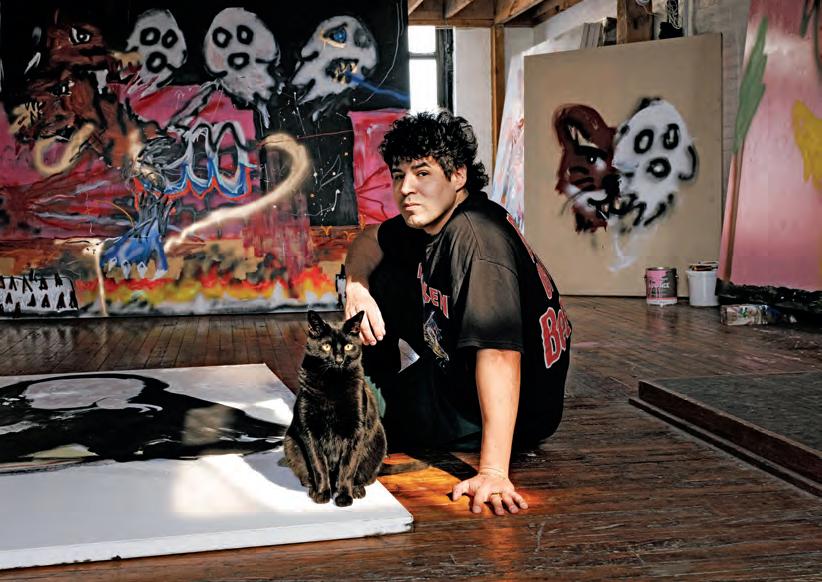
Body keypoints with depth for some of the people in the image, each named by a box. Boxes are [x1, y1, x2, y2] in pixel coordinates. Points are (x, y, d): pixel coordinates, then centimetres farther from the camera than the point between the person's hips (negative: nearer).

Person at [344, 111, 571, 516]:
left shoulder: (477, 239, -31)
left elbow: (500, 353, -40)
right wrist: (356, 288, -10)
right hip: (460, 368, 8)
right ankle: (371, 392, 24)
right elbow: (368, 241, 13)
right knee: (382, 278, 8)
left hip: (517, 407, -8)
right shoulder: (429, 219, -4)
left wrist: (493, 471, -45)